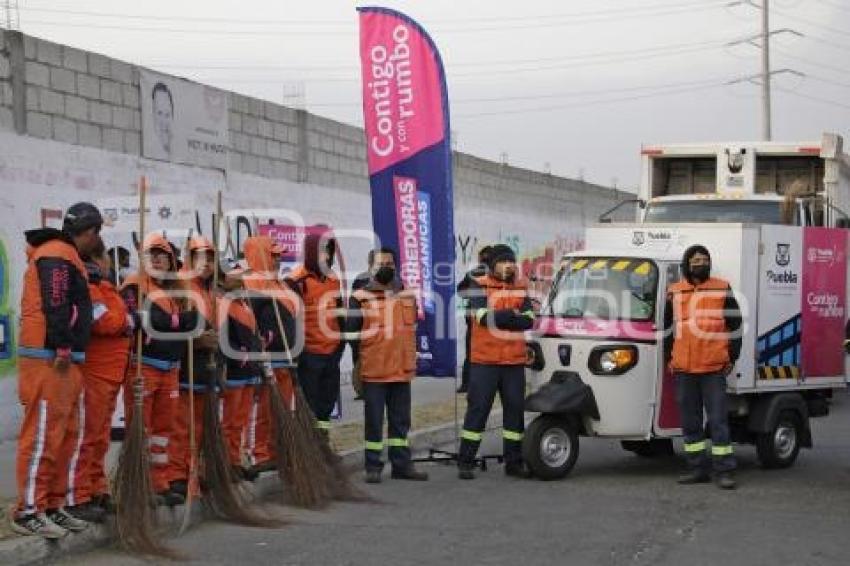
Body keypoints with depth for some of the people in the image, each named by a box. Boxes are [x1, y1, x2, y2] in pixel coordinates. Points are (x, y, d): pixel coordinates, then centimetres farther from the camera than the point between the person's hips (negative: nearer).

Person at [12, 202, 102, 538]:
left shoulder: (65, 256, 24)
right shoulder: (58, 255, -10)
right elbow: (55, 303, -20)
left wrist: (68, 350, 19)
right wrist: (63, 348, -21)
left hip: (64, 361, 11)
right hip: (48, 360, -11)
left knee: (66, 435, 13)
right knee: (43, 436, -9)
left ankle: (53, 506, 19)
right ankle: (28, 511, -7)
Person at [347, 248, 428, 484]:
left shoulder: (408, 296, 11)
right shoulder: (360, 298, -3)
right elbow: (352, 333, -2)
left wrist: (411, 360, 17)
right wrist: (358, 362, -4)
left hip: (402, 371, 4)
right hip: (373, 372, -4)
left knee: (401, 420, 10)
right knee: (374, 420, 1)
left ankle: (402, 464, 18)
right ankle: (373, 467, 8)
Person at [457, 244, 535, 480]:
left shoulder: (521, 288, 11)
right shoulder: (479, 286, -1)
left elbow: (529, 320, -3)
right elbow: (484, 317, -16)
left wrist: (499, 317, -14)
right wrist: (512, 315, -9)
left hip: (515, 361, 4)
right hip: (484, 361, -4)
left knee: (515, 409, 8)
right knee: (477, 409, -2)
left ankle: (514, 462, 17)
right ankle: (465, 462, 4)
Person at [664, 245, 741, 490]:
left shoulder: (722, 290, 3)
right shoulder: (674, 292, 10)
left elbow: (735, 325, 5)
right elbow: (667, 327, 17)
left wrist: (731, 359, 1)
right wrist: (668, 359, 13)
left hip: (714, 368, -3)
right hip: (683, 369, 3)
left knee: (718, 419, -4)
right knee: (690, 422, 8)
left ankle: (724, 470, -1)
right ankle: (698, 469, 16)